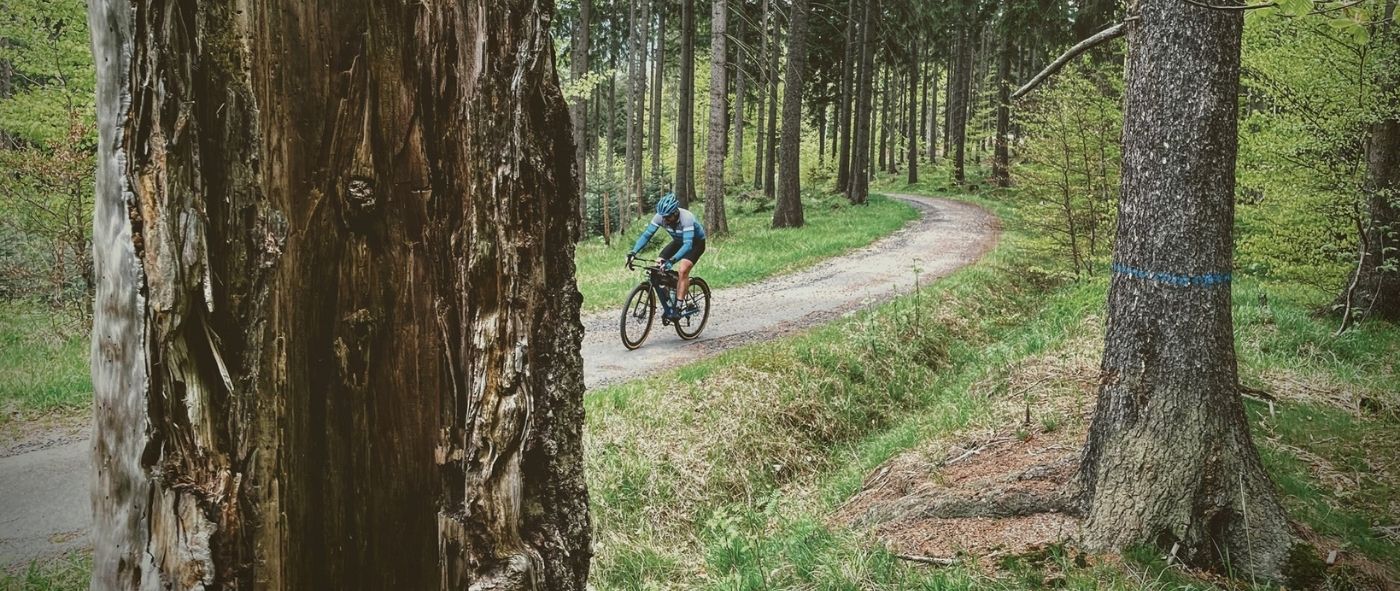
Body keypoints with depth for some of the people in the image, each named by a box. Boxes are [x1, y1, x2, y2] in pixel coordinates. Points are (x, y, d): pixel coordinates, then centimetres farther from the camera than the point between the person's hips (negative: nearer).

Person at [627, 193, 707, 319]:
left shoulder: (686, 218, -38)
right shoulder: (660, 217, -23)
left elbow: (688, 245, -44)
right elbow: (646, 235, -20)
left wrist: (672, 260, -57)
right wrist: (634, 251, -35)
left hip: (696, 242, -6)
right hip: (679, 241, 6)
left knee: (683, 270, -28)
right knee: (658, 265, -12)